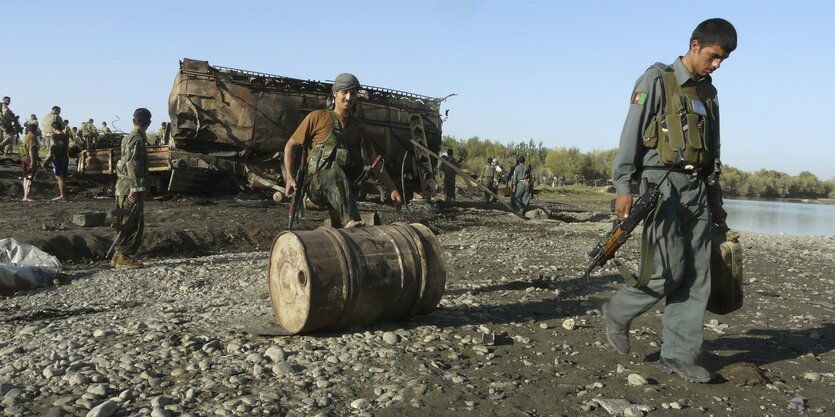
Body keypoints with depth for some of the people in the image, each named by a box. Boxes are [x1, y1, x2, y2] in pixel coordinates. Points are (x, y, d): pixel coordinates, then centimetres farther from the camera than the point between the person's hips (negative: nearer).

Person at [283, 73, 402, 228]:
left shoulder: (358, 127, 19)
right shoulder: (317, 117, 7)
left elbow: (374, 161, 20)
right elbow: (290, 145, 7)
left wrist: (392, 189, 12)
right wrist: (289, 177, -7)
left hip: (343, 186, 4)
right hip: (316, 184, -4)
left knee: (340, 231, -18)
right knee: (335, 172, -37)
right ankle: (350, 221, -53)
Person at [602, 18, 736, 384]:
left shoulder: (708, 92, 20)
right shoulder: (657, 80, 0)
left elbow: (712, 152, 23)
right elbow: (631, 136, -7)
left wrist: (715, 200, 20)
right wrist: (623, 187, -14)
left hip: (697, 189, 7)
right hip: (662, 185, -7)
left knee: (696, 277, 2)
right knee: (668, 272, -12)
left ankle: (679, 355, 9)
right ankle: (618, 312, 13)